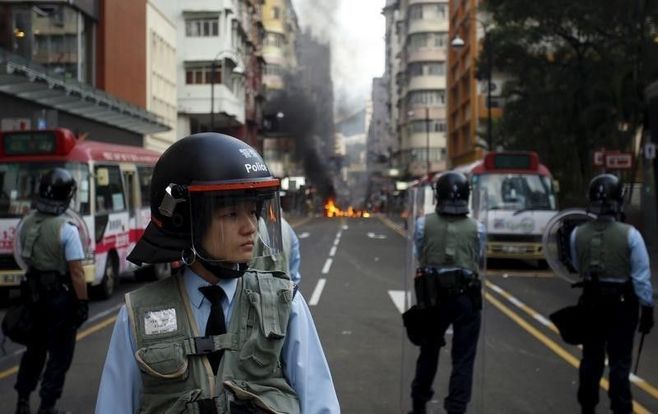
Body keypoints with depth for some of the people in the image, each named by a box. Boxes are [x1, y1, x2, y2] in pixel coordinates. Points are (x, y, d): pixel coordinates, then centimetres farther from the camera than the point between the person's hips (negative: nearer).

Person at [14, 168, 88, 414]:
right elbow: (76, 271, -20)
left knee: (35, 347, 21)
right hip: (61, 296, -6)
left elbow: (25, 258, 11)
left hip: (33, 292, 6)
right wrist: (83, 302, -13)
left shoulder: (26, 224, -2)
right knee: (60, 353, 7)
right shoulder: (67, 229, -20)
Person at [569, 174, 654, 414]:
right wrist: (648, 309, -4)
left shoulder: (578, 234, -8)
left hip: (591, 302, 3)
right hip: (622, 304, -3)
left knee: (591, 358, 15)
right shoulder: (629, 235, -17)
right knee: (620, 361, 5)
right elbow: (641, 277, -13)